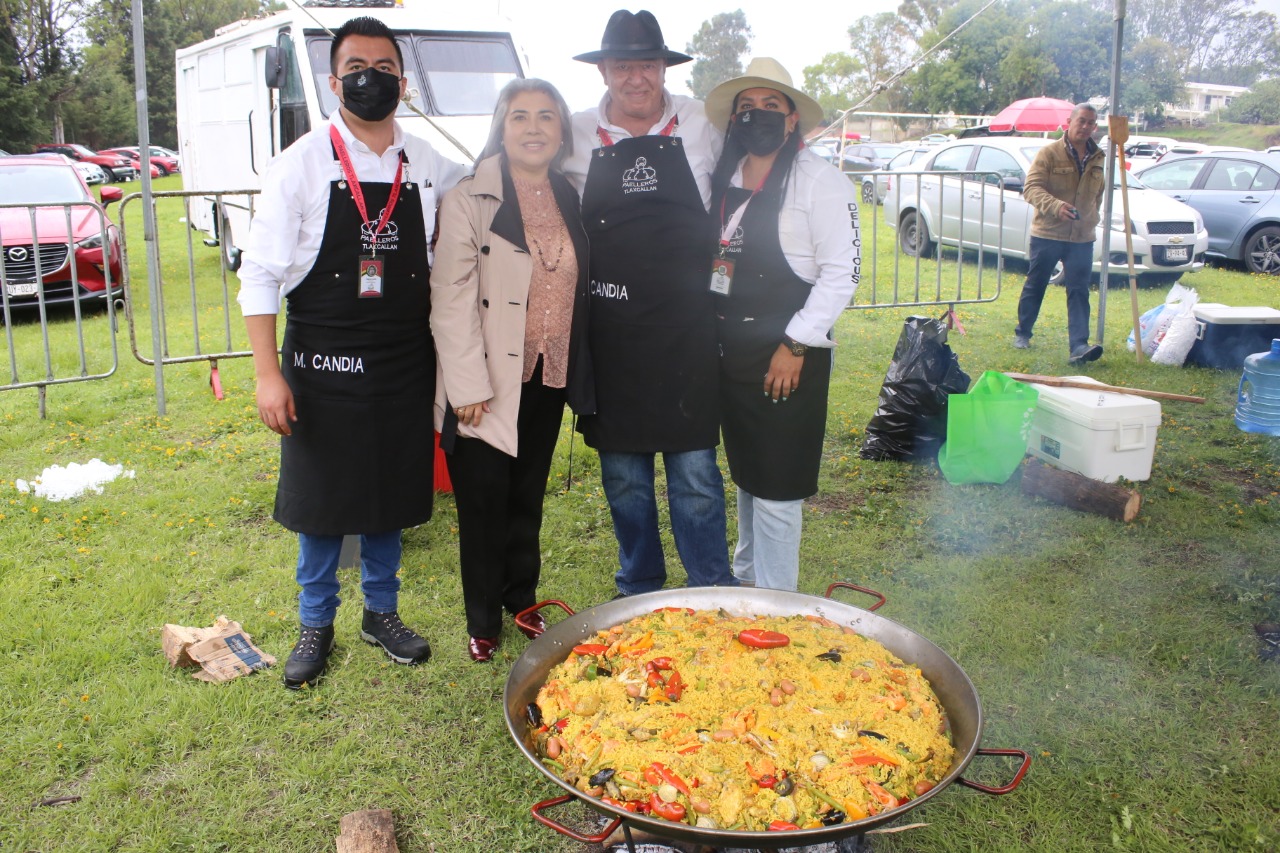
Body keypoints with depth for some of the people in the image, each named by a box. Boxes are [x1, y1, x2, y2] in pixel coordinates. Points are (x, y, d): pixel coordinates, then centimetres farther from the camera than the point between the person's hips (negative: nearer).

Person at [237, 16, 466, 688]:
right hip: (323, 368, -2)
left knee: (390, 496, 14)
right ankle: (315, 625, 28)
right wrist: (268, 375, -12)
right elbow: (260, 275, -7)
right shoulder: (303, 164, -6)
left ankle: (381, 613, 33)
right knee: (322, 503, 9)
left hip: (404, 367, 3)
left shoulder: (430, 167, 2)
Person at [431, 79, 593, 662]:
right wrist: (469, 387, -17)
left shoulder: (571, 201, 7)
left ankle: (522, 600, 33)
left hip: (548, 378, 5)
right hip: (489, 382, -4)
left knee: (528, 498, 16)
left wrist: (579, 374, 9)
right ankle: (483, 622, 21)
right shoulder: (469, 200, -9)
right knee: (483, 503, 5)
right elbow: (452, 298, -13)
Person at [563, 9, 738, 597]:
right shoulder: (577, 135, 3)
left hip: (686, 327, -1)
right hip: (609, 328, 1)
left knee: (695, 470, 2)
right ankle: (637, 589, 29)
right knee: (623, 473, 10)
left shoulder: (699, 124, 4)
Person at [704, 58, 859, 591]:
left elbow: (841, 272, -13)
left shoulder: (820, 181, -8)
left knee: (776, 486, -2)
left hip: (786, 354, -6)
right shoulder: (724, 179, 12)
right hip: (728, 348, 7)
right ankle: (745, 577, 35)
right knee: (744, 472, 18)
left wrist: (795, 345, -17)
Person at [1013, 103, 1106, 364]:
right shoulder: (1049, 153, -5)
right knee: (1035, 286, 9)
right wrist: (1056, 206, -31)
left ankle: (1078, 346, -10)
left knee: (1079, 292, -5)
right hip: (1047, 234, -3)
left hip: (1082, 238, 4)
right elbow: (1031, 188, -16)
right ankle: (1022, 333, 27)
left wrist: (1092, 218, 14)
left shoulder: (1098, 159, 11)